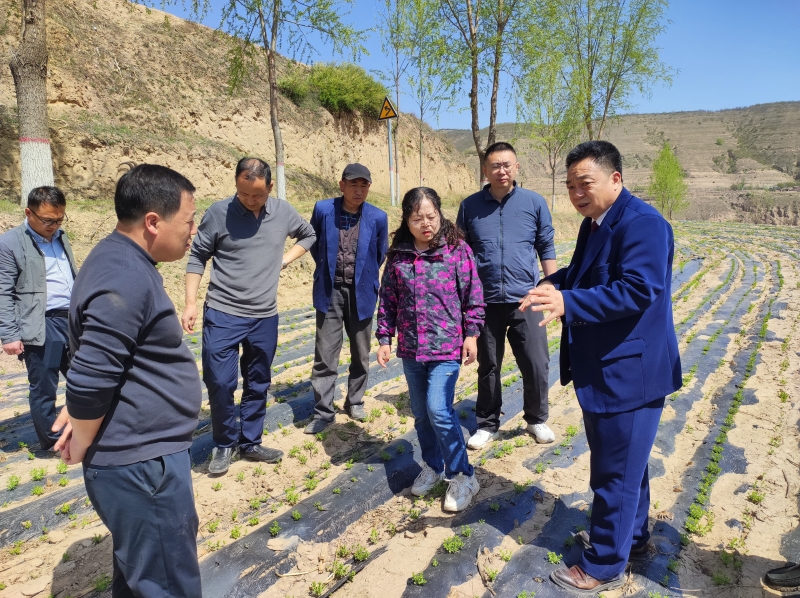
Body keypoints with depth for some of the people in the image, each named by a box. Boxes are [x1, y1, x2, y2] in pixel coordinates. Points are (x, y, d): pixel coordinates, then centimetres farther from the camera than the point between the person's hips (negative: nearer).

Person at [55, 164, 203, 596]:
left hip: (142, 454, 10)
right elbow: (90, 381, -23)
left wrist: (77, 407, 14)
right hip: (140, 463, -10)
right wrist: (81, 450, -8)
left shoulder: (121, 259, 9)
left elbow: (93, 358, 19)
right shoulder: (126, 280, -25)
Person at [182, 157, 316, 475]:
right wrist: (190, 303, -7)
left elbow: (309, 235, 18)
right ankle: (224, 444, 20)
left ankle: (250, 443, 30)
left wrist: (284, 259, 4)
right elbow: (197, 258, -2)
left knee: (258, 385, 13)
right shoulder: (218, 213, -9)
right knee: (220, 382, -4)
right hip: (222, 314, -3)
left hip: (265, 317, 3)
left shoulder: (283, 212, -1)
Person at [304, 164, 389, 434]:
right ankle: (323, 412, 11)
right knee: (325, 356, 0)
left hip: (362, 292, 1)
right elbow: (313, 243, 12)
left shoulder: (378, 217, -6)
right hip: (330, 291, -1)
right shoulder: (323, 209, -5)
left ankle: (355, 401, 31)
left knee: (360, 354, 12)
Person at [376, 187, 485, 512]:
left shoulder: (457, 250, -7)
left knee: (438, 410, -11)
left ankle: (463, 476, 8)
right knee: (420, 413, 15)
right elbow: (388, 300, 7)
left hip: (447, 346, -4)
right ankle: (432, 466, 36)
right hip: (410, 349, 5)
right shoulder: (398, 256, 2)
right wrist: (384, 339, 5)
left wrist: (471, 334, -6)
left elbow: (473, 296, -4)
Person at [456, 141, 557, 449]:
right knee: (488, 368, 12)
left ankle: (537, 419, 29)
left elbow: (546, 248, 6)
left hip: (526, 301, 0)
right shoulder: (470, 205, 2)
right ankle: (487, 425, 29)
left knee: (537, 366, 4)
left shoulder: (535, 202, 0)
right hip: (485, 302, 1)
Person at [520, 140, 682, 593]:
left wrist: (567, 303, -35)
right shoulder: (594, 224, 11)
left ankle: (605, 566, 21)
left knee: (616, 471, 4)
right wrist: (556, 282, -2)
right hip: (603, 369, 10)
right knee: (626, 464, 24)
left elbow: (637, 290, -29)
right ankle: (634, 538, 43)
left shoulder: (642, 223, -19)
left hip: (629, 371, -10)